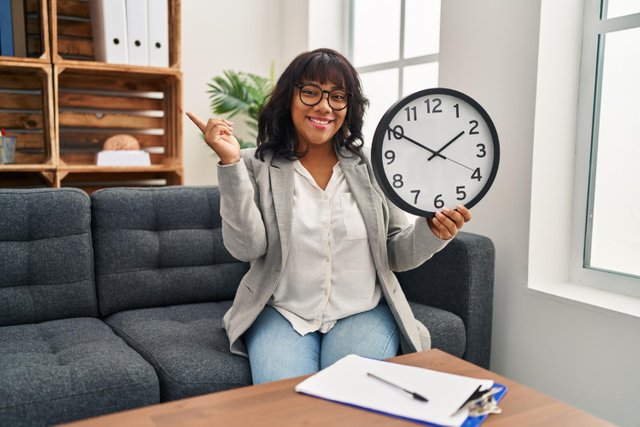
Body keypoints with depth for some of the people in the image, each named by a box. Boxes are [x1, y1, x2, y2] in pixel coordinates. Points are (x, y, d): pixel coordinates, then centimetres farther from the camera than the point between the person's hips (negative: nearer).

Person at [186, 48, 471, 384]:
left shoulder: (371, 166, 4)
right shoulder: (257, 166, -1)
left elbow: (395, 253, 6)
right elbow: (246, 247, -13)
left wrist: (431, 232, -16)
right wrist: (230, 163, -20)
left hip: (363, 313, 2)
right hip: (282, 314, -1)